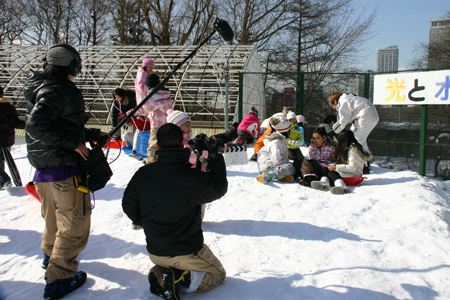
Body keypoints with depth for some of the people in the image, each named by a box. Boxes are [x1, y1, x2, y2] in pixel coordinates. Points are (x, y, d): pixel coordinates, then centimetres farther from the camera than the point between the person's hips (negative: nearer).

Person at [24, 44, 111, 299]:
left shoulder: (42, 88, 12)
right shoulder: (60, 91, -18)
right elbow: (36, 125, -30)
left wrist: (94, 135, 15)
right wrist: (74, 142, -25)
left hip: (43, 172, 10)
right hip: (65, 170, -9)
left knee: (55, 217, 29)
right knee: (74, 225, 5)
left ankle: (51, 255, 51)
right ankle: (59, 278, 13)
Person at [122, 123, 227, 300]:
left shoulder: (143, 173, -9)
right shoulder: (192, 177, -23)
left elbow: (129, 205, 4)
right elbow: (219, 188, -4)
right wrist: (215, 158, 7)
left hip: (154, 252, 5)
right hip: (186, 253, -5)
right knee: (218, 274, 18)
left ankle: (161, 274, 3)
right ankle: (182, 278, -8)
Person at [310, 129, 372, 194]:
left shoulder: (353, 149, -12)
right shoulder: (346, 148, 17)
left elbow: (352, 168, -19)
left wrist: (336, 167, -17)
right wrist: (333, 165, -1)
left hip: (354, 175, -9)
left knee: (331, 172, -29)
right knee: (324, 169, -9)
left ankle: (341, 185, -56)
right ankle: (324, 182, -39)